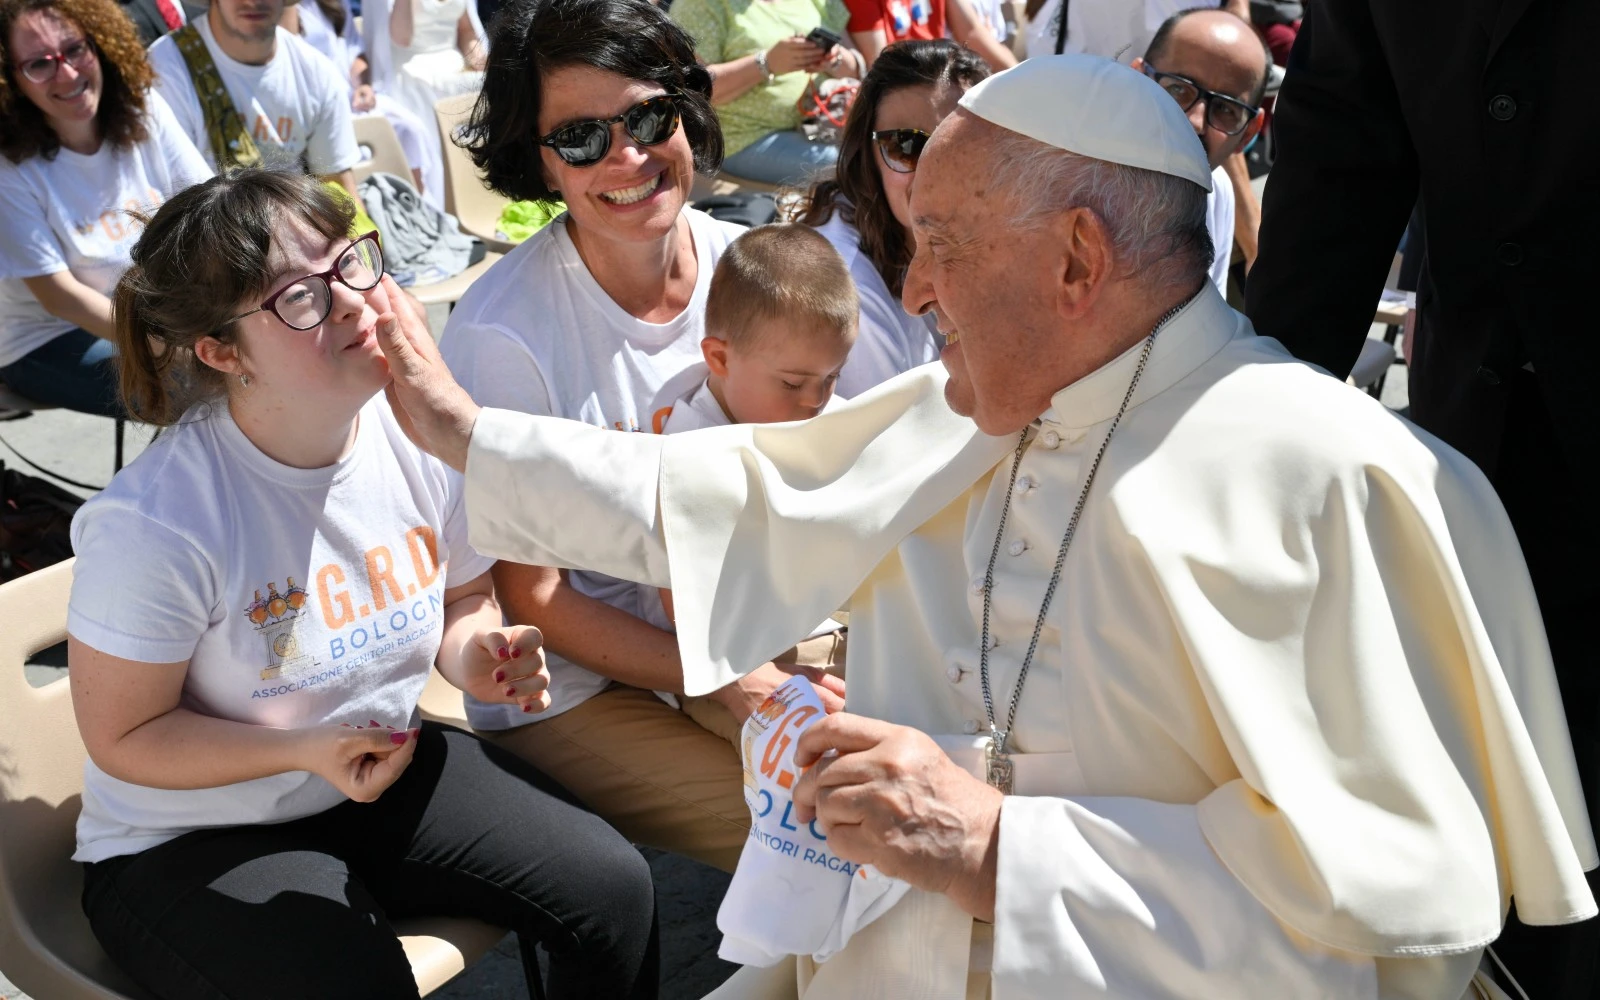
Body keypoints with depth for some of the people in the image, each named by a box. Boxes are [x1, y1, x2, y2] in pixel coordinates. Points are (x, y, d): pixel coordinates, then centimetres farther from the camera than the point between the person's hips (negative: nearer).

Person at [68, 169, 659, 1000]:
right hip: (194, 841, -5)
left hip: (387, 766, 5)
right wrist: (306, 751, -28)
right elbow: (122, 738, -15)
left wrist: (477, 654, -17)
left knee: (613, 887, -7)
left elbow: (463, 597, 7)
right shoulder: (156, 525, -27)